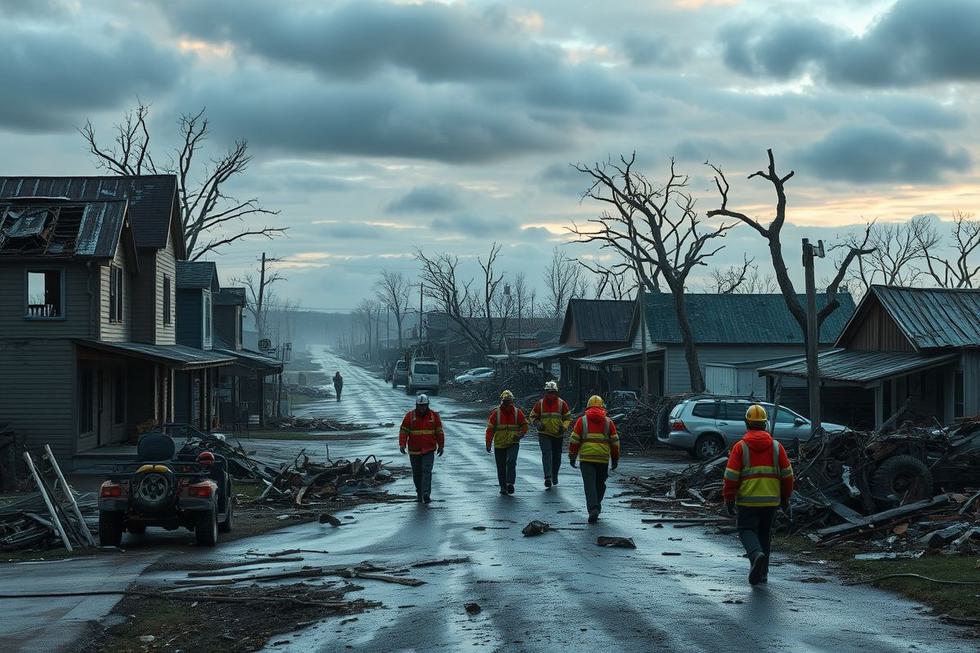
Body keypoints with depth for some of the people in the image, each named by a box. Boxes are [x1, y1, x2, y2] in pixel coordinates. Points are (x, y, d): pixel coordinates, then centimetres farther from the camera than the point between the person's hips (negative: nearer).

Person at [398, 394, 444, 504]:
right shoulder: (410, 416, -1)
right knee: (417, 473, 10)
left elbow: (439, 432, 9)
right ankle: (419, 493, 27)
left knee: (427, 471, -14)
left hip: (429, 450, -1)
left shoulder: (434, 416, 2)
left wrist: (441, 446, 12)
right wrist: (402, 444, -15)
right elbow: (403, 431, -4)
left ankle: (426, 494, -19)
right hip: (414, 450, 1)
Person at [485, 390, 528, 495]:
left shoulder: (517, 412, 2)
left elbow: (524, 425, 10)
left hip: (513, 444, -1)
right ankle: (503, 487, 16)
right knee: (501, 467, 5)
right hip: (499, 444, 1)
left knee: (511, 462, -21)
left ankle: (510, 483, -22)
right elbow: (490, 429, 0)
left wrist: (520, 434, -9)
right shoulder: (495, 413, -1)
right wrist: (488, 443, -5)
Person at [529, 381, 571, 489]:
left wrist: (564, 427, -10)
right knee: (547, 454, -18)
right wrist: (538, 424, -9)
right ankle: (548, 477, -25)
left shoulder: (562, 403, 0)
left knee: (557, 457, 11)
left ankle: (554, 476, 32)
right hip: (544, 434, -2)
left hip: (558, 435, 2)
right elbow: (533, 416, 11)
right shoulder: (540, 403, 0)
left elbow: (568, 417, 7)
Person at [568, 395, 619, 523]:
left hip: (586, 458, -2)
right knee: (600, 484, 17)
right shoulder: (608, 422, 7)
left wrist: (572, 457, 9)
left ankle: (593, 509, -21)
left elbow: (574, 440, 1)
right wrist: (615, 459, 16)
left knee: (589, 484, -6)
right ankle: (596, 507, 24)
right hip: (603, 459, 2)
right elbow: (615, 442, 8)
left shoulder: (582, 420, 3)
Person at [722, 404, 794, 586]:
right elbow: (787, 474, 7)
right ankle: (762, 573, 17)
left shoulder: (740, 447, -5)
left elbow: (731, 476, -8)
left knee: (747, 530, 5)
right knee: (765, 533, 15)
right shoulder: (776, 447, 4)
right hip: (771, 501, 3)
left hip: (747, 500, -3)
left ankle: (756, 554, -24)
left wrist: (729, 499, 1)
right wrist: (785, 497, 18)